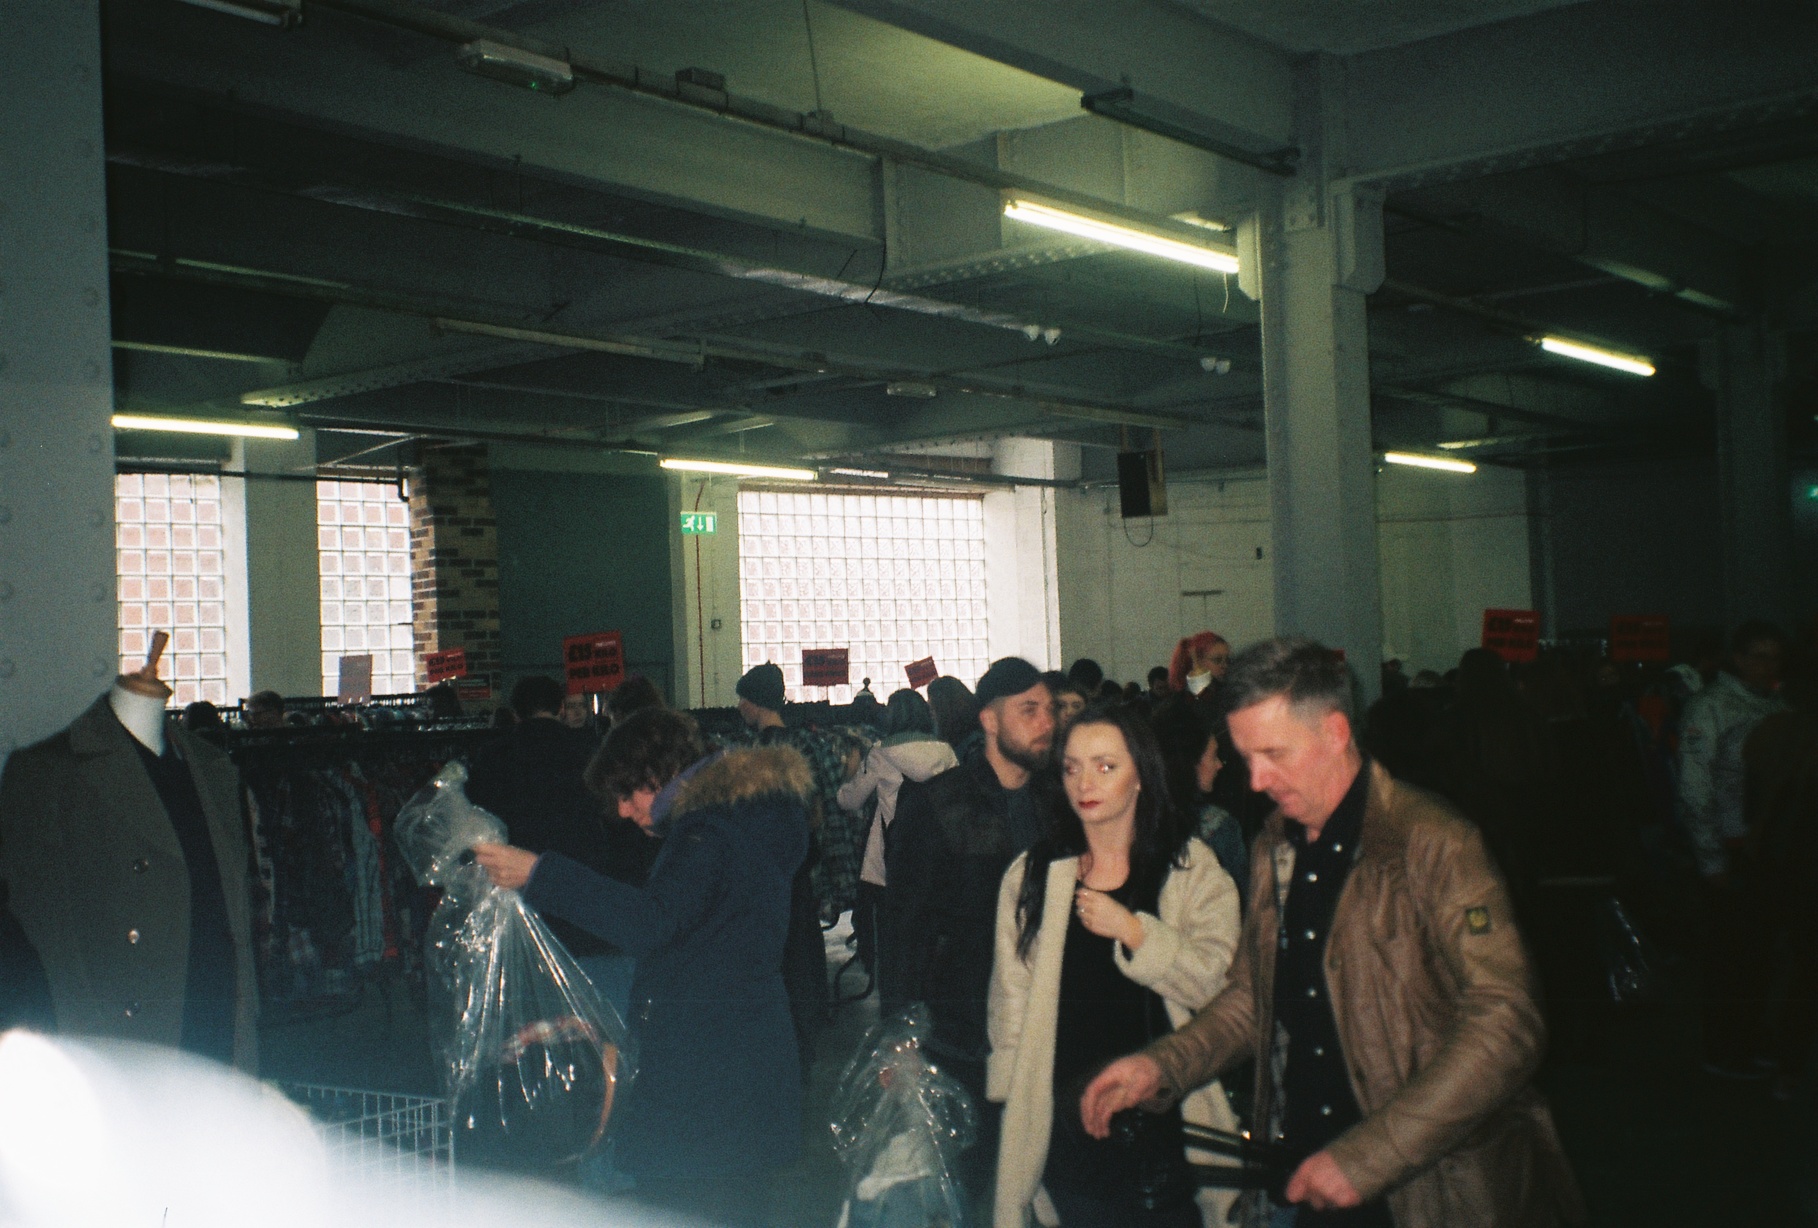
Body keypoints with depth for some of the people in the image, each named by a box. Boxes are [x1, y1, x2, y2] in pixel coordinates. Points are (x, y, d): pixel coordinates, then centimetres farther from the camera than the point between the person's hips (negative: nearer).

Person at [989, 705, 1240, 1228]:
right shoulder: (1030, 876, 3)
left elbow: (1220, 984, -11)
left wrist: (1133, 930, -19)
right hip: (1064, 1122, 1)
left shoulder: (1192, 870, 0)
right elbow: (1010, 1003, 4)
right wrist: (1013, 1103, 1)